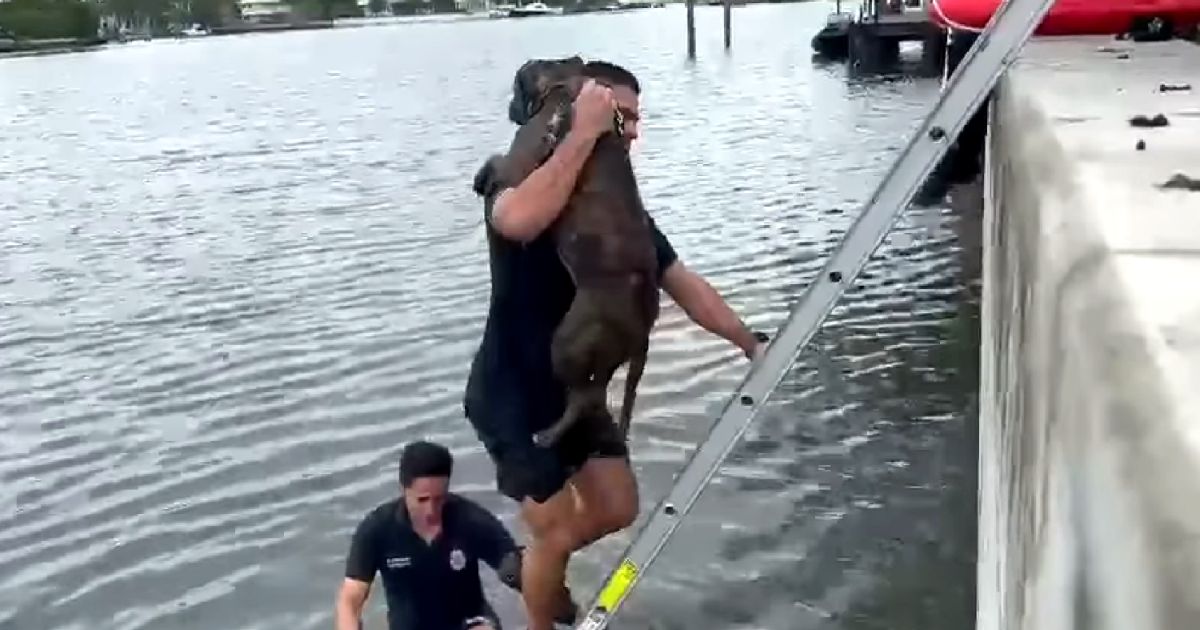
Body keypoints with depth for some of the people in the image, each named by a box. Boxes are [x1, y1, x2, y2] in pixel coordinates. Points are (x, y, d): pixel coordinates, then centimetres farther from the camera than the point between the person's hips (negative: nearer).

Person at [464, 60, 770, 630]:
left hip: (574, 389, 7)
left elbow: (682, 283, 2)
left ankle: (533, 563, 41)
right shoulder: (516, 181, -19)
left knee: (617, 510, 14)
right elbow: (519, 221, -45)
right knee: (558, 533, 0)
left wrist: (749, 343, -6)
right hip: (510, 398, -7)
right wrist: (584, 134, -39)